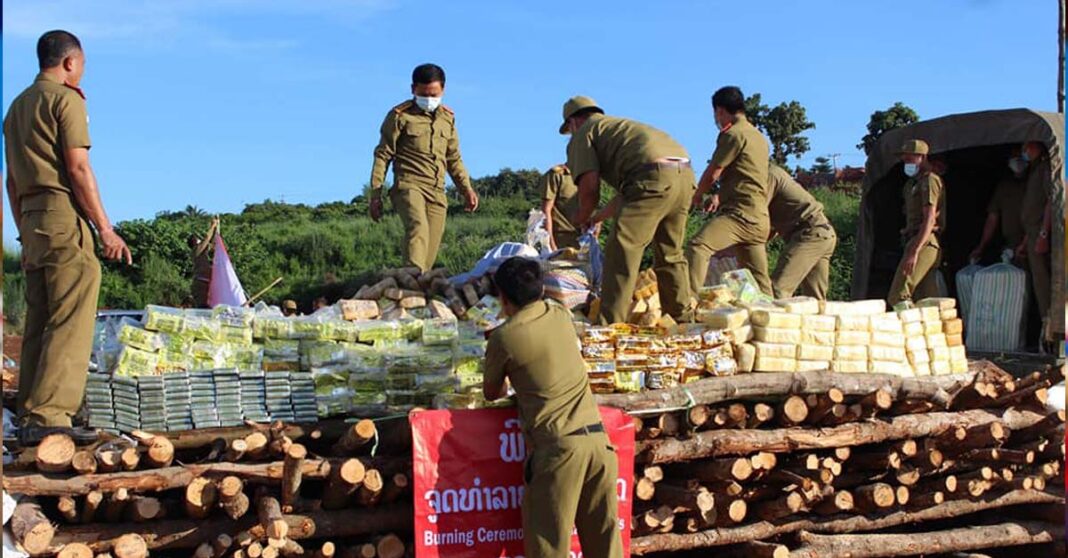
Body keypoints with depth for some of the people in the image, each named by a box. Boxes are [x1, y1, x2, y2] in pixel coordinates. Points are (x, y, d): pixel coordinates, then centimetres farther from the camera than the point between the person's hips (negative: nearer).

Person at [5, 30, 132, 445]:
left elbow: (12, 181, 22)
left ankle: (30, 417, 9)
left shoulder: (18, 105, 22)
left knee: (39, 323, 9)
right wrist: (105, 228, -13)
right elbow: (78, 168, -13)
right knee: (70, 321, -11)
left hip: (32, 220, 9)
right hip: (63, 216, -9)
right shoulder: (66, 99, -4)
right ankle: (48, 416, -18)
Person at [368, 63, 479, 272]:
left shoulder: (447, 118, 18)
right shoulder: (400, 115, 3)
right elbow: (383, 155, 3)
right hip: (409, 185, -5)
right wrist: (375, 194, -3)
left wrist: (466, 189, 14)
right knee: (418, 227, -33)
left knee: (430, 253, -1)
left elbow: (453, 159, 26)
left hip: (437, 192, 6)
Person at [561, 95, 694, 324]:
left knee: (621, 252, -4)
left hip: (653, 177, -8)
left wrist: (582, 218, 19)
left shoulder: (582, 135, 13)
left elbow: (589, 189, 0)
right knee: (670, 254, 21)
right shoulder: (619, 124, 37)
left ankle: (609, 326, -8)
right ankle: (684, 318, 29)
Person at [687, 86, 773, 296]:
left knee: (699, 245, -26)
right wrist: (720, 196, 20)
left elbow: (712, 174, -6)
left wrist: (697, 196, 12)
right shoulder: (758, 136, 22)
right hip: (758, 218, 10)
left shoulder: (733, 134, -8)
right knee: (759, 280, 15)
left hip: (740, 213, -10)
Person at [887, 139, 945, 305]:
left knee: (898, 295, -18)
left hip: (924, 242, -10)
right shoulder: (914, 182, 23)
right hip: (915, 240, 10)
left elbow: (929, 219, -18)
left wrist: (914, 251, -24)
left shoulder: (929, 180, -9)